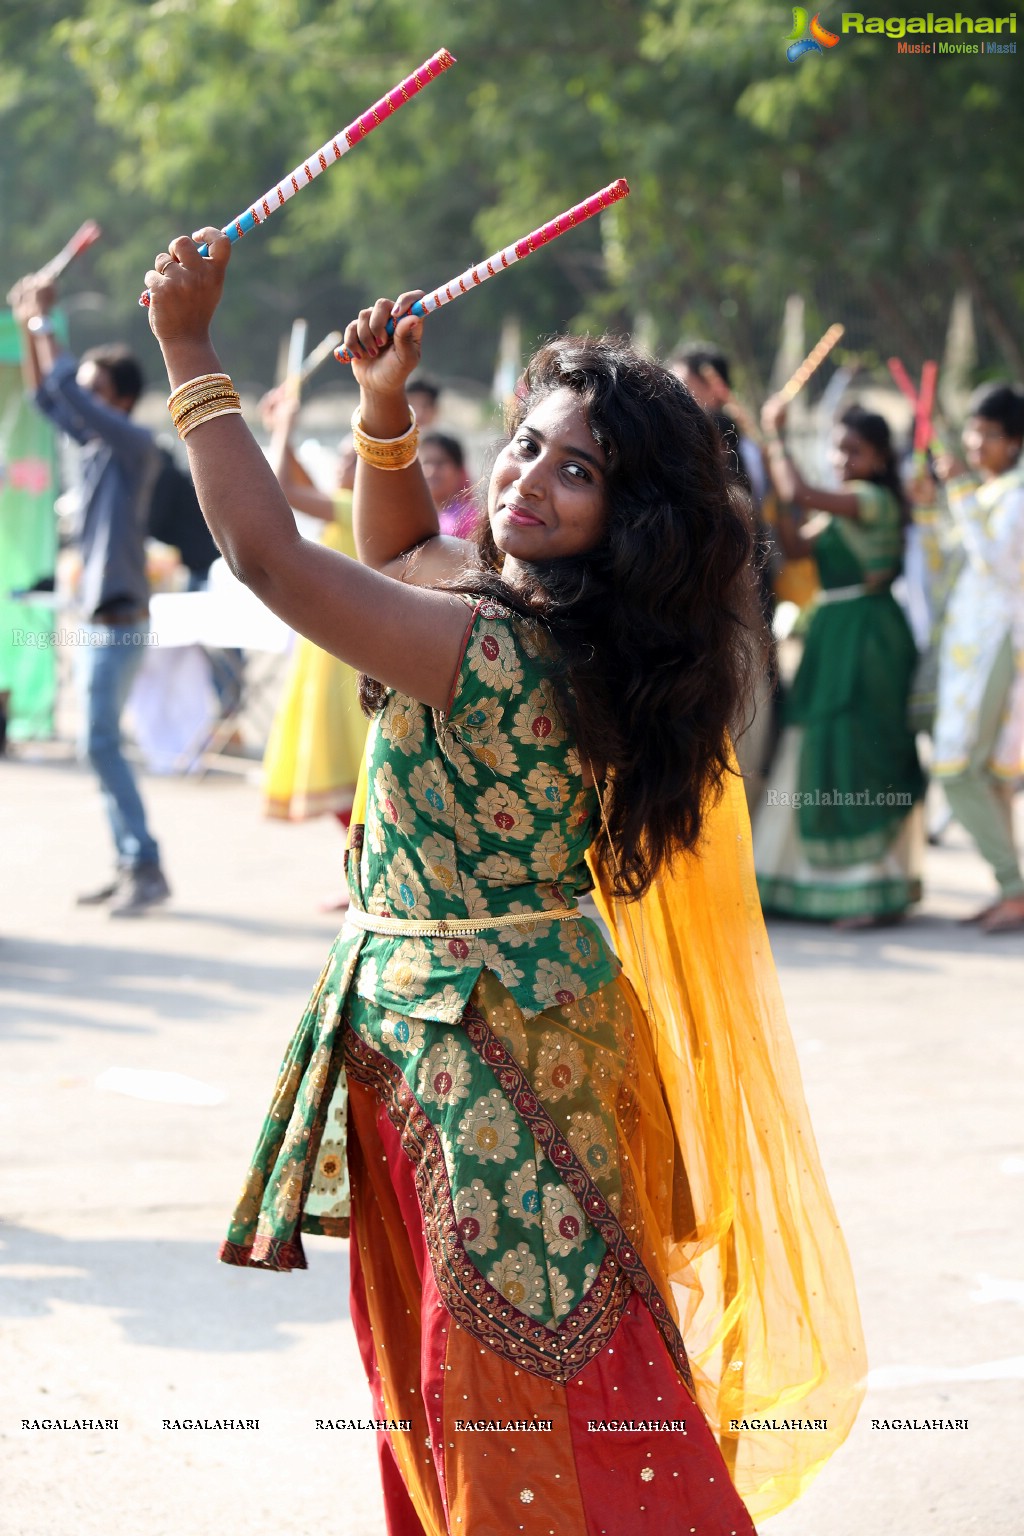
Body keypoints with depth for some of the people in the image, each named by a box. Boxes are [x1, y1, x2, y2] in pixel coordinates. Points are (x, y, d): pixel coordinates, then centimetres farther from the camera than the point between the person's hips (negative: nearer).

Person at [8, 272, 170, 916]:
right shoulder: (94, 443, 12)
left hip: (121, 619, -9)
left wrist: (45, 321, -12)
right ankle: (130, 866, 13)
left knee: (101, 742, -13)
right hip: (96, 616, 9)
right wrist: (28, 324, 11)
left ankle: (147, 868, -11)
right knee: (102, 745, 9)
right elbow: (48, 396, 21)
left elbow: (67, 389, -21)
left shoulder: (136, 445, -12)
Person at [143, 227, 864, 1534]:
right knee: (452, 1381, 20)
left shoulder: (488, 651, -26)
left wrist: (189, 347, -19)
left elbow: (266, 553, -27)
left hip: (478, 1041, -9)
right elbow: (395, 553, 22)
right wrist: (384, 408, 6)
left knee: (526, 1382, 2)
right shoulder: (517, 600, 1)